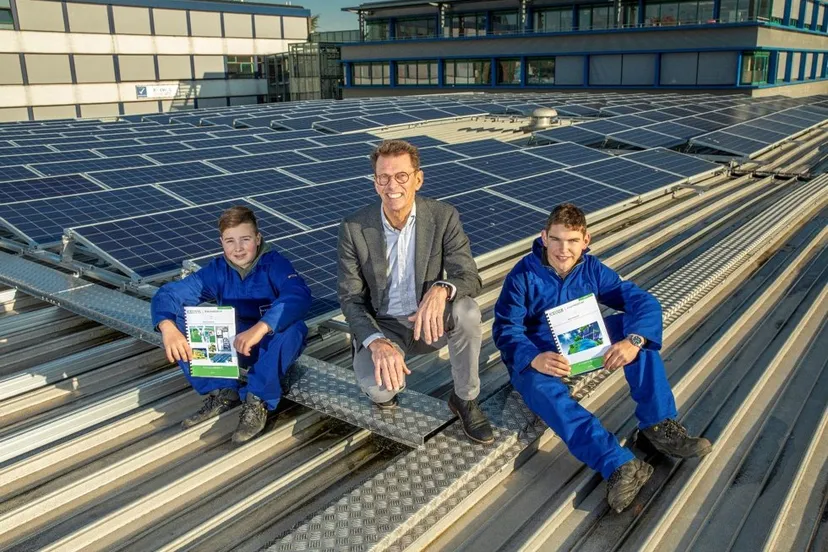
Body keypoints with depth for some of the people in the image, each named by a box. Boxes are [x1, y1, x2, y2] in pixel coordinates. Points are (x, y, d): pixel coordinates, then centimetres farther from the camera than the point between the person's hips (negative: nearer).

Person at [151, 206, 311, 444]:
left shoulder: (274, 264, -18)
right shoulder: (217, 270, -5)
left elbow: (300, 296, -38)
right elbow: (169, 293, -10)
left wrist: (260, 327, -52)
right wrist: (168, 329, -32)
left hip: (271, 345, -4)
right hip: (232, 343, 4)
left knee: (292, 327, -39)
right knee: (177, 320, -12)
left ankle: (257, 401, -21)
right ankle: (222, 391, -8)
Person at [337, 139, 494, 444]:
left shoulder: (444, 217, -12)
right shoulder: (353, 228, -13)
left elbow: (470, 277, -15)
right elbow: (350, 298, -12)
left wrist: (441, 290, -41)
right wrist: (377, 342, -32)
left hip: (430, 321, 2)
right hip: (381, 326, -1)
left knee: (467, 310, -32)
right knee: (376, 386, -31)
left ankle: (465, 398, -7)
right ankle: (388, 386, 10)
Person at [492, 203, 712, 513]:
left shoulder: (592, 270, -7)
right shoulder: (523, 276, -16)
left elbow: (644, 302, -12)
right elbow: (506, 329, -20)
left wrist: (633, 341, -33)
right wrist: (534, 359, -40)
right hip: (534, 357, -4)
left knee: (633, 325, -19)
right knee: (544, 390, -38)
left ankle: (659, 424, -20)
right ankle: (619, 466, -49)